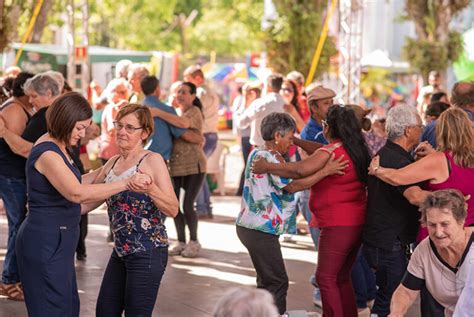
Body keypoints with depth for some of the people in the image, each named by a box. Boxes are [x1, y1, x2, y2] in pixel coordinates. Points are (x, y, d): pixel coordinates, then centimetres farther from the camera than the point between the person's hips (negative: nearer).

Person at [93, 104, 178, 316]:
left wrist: (150, 189, -32)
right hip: (121, 250, 8)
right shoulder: (113, 162, 9)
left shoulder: (152, 160, -11)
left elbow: (173, 209, -17)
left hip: (147, 253, -7)